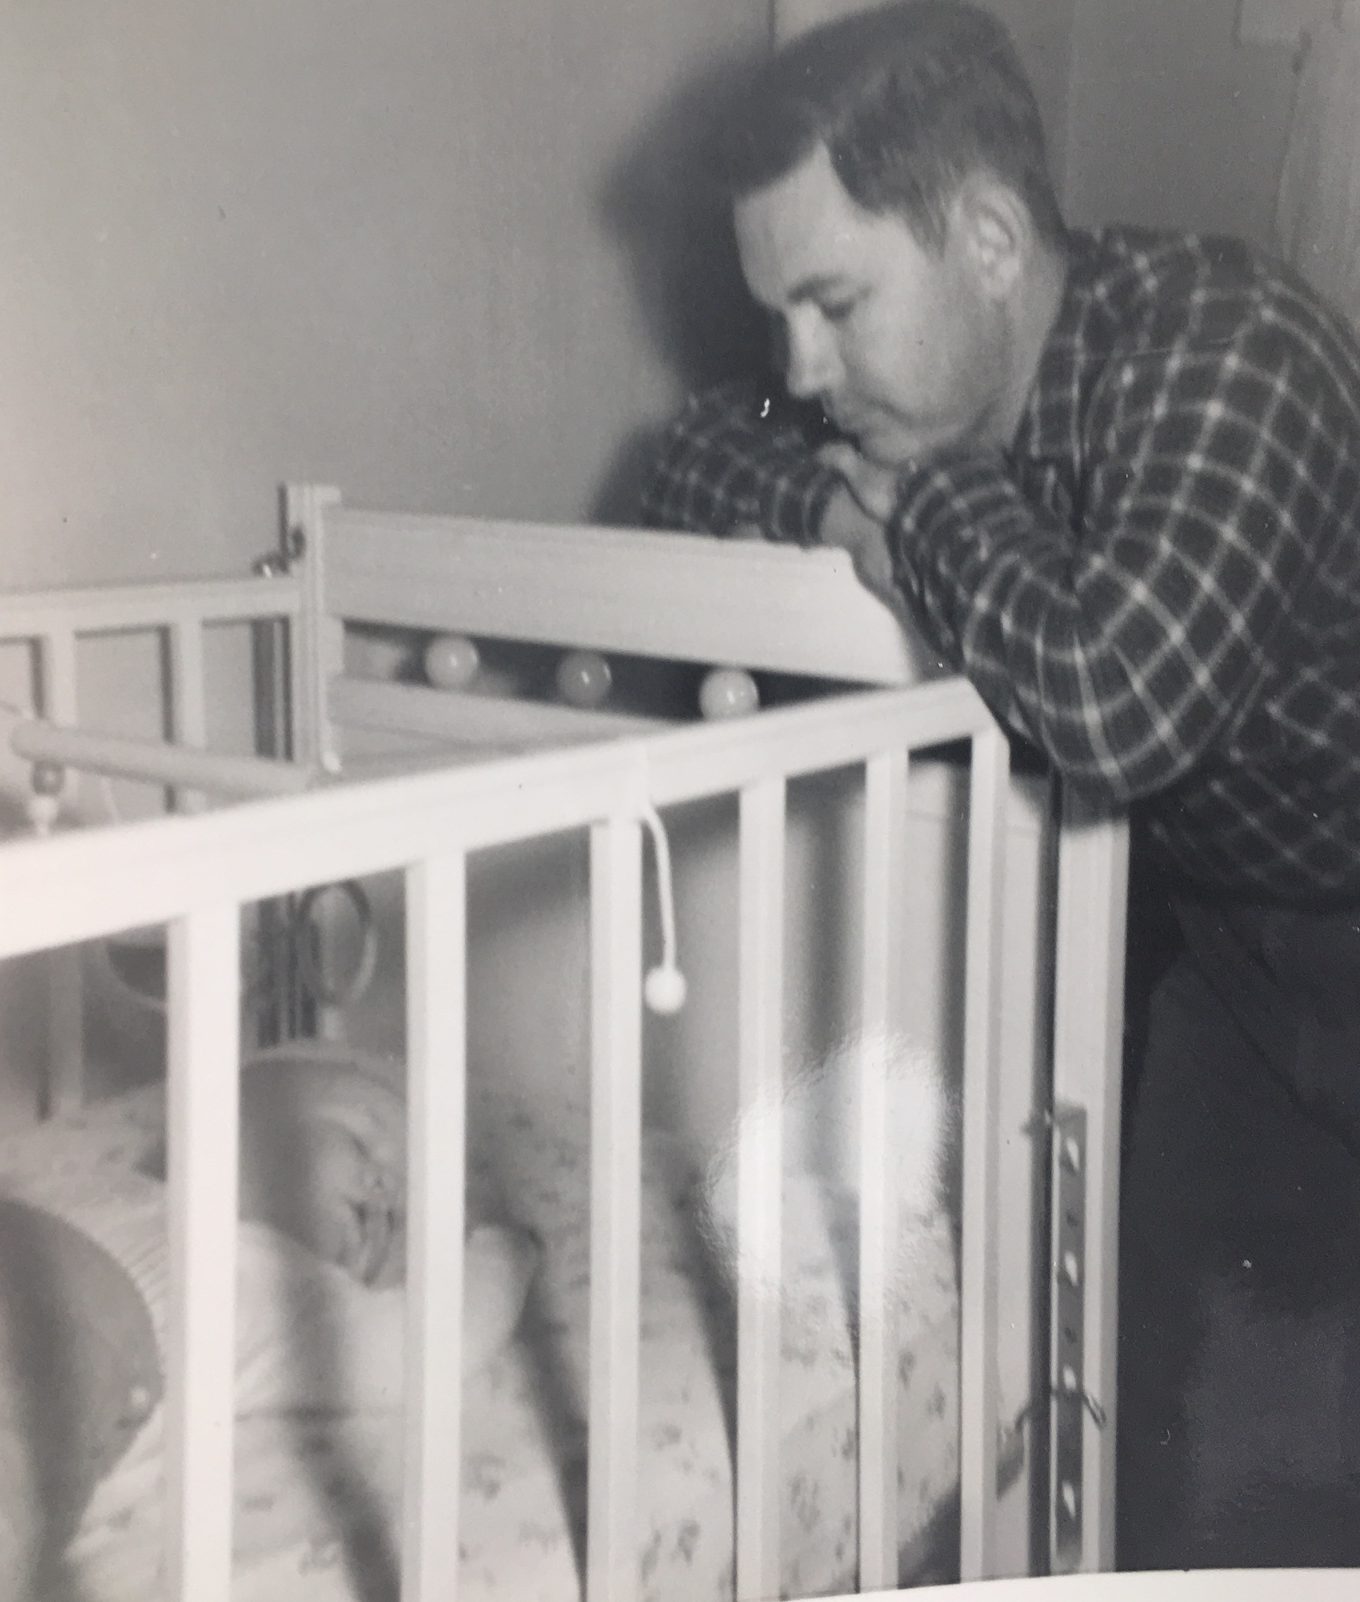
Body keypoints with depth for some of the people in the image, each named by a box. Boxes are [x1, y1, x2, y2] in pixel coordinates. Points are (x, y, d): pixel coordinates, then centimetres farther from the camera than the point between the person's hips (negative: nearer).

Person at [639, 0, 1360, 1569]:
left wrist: (932, 500, -26)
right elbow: (697, 456, 8)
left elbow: (1111, 701, -44)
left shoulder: (1219, 351, -30)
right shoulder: (927, 386, -7)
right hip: (1226, 919, 7)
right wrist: (836, 500, -14)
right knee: (1171, 1417, 9)